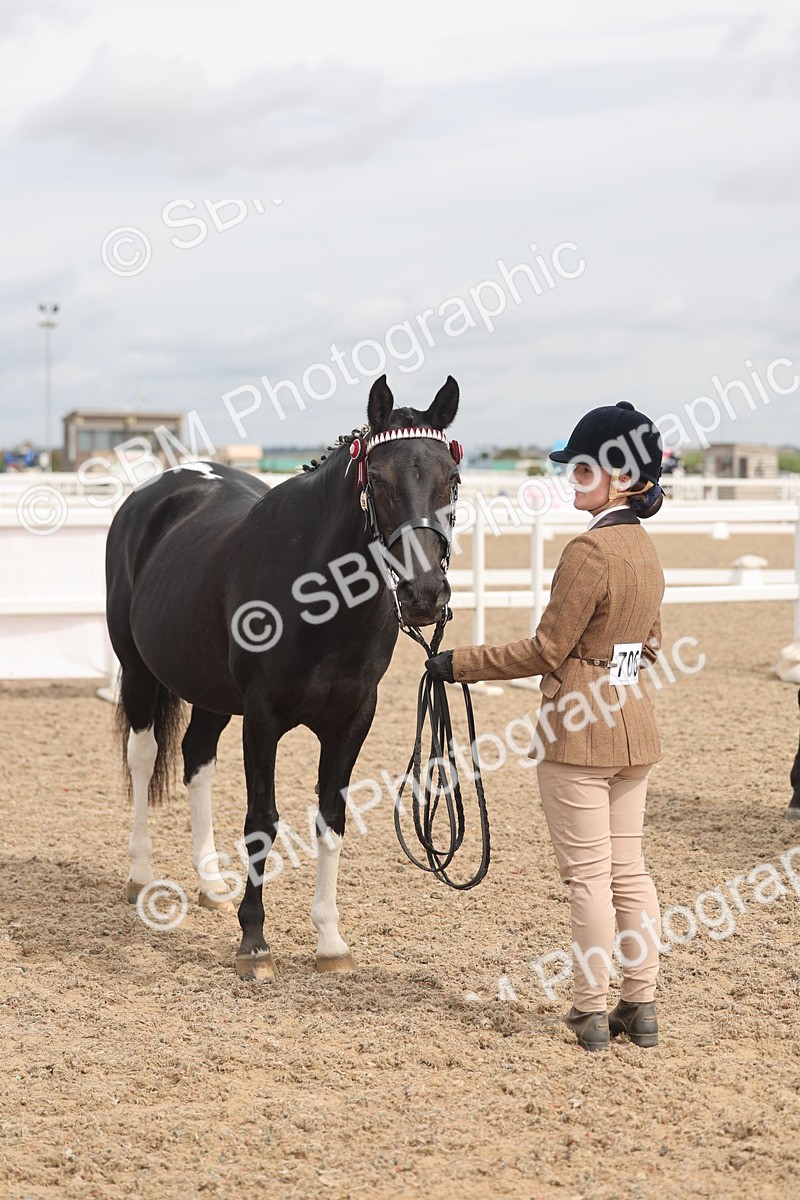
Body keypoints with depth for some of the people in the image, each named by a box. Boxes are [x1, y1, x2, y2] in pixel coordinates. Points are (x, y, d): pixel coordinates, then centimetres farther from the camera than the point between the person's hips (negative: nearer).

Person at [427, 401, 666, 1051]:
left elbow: (546, 652, -17)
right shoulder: (646, 547, 8)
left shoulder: (591, 550, -19)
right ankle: (641, 1006, 18)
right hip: (635, 726, 9)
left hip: (578, 730, -8)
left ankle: (591, 1013, 7)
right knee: (629, 868, 13)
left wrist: (461, 663, -8)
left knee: (589, 876, 0)